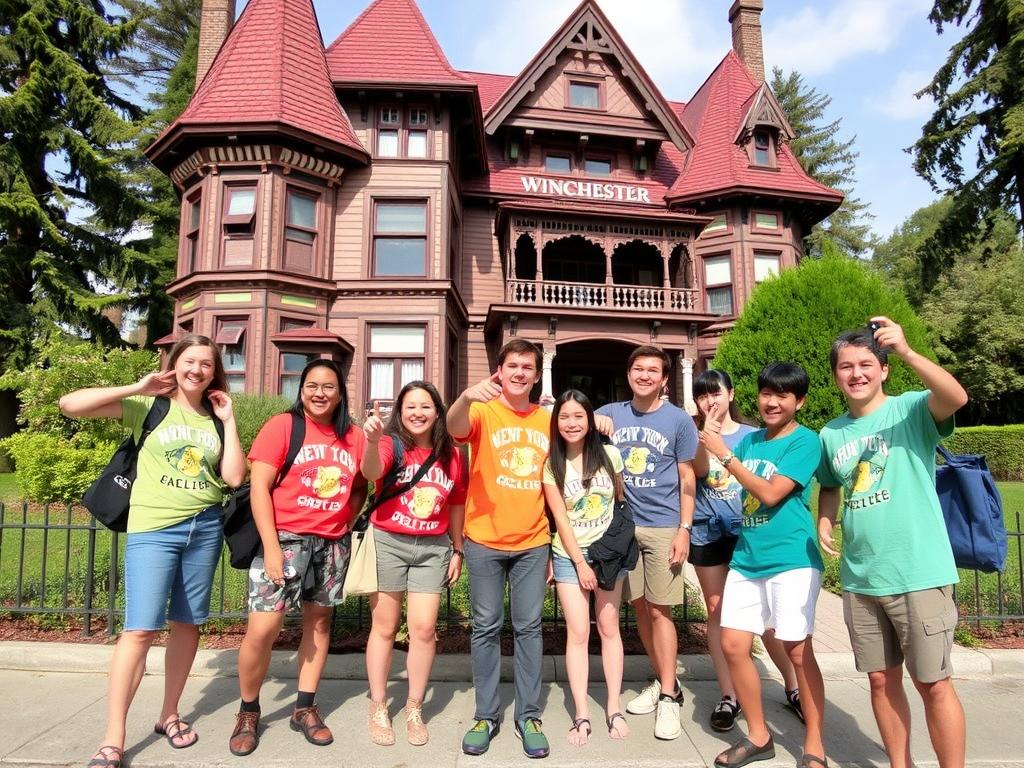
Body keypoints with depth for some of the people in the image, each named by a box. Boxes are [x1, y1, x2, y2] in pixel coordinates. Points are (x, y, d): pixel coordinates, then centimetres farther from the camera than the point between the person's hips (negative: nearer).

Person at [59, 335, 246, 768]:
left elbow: (234, 478, -2)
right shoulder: (148, 408, 1)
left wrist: (228, 421, -3)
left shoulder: (215, 419, 9)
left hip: (204, 528, 4)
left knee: (187, 624, 11)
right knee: (140, 629, -8)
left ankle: (169, 715, 28)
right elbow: (70, 405, -9)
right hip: (152, 529, -3)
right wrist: (136, 389, -11)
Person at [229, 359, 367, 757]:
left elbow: (360, 488, 15)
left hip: (333, 543, 4)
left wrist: (343, 521, -1)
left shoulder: (354, 437, 4)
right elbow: (258, 487, -9)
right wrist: (271, 547, -14)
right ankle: (248, 712, 18)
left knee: (319, 620, 12)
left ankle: (305, 708, 28)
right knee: (262, 628, -6)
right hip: (285, 538, -4)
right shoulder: (282, 425, -6)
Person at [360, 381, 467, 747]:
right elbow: (371, 472, -29)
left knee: (424, 628, 1)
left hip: (433, 548, 2)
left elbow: (456, 506, 12)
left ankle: (414, 710, 20)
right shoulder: (391, 444, -7)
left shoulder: (451, 456, 2)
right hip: (388, 543, -2)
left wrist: (458, 550, 13)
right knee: (385, 626, 7)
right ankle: (378, 708, 23)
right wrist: (372, 441, -49)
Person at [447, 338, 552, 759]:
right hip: (484, 540, -2)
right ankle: (485, 715, 22)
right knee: (486, 627, 8)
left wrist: (555, 541, 11)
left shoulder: (548, 420, 6)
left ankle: (529, 716, 22)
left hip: (533, 543, 2)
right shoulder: (483, 411, -4)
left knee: (529, 627, 9)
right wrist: (466, 396, -50)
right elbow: (454, 428, -28)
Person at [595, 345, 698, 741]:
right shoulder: (608, 415, 4)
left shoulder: (679, 420, -2)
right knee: (639, 607, 12)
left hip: (663, 527, -3)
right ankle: (663, 681, 29)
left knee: (659, 610, -1)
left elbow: (687, 480, -1)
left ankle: (669, 696, 12)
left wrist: (684, 529, -6)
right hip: (622, 525, 3)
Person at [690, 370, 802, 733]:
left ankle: (793, 688, 24)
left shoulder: (752, 435, 3)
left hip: (748, 531, -1)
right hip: (708, 534, 1)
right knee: (716, 612, 7)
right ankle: (728, 696, 18)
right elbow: (699, 470, -17)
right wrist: (707, 430, -28)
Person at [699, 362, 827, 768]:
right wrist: (706, 436, 2)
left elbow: (771, 494, -18)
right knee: (733, 645, 5)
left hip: (791, 559, -6)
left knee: (798, 650, 1)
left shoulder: (805, 441, -8)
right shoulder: (751, 439, 11)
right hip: (746, 558, 6)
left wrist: (724, 453, -16)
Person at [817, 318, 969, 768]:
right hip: (859, 578, 5)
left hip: (920, 573, -5)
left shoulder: (912, 410, -7)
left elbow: (957, 397, -28)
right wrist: (824, 522, 3)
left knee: (933, 683, 6)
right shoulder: (831, 434, 8)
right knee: (882, 680, 15)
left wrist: (905, 351, -39)